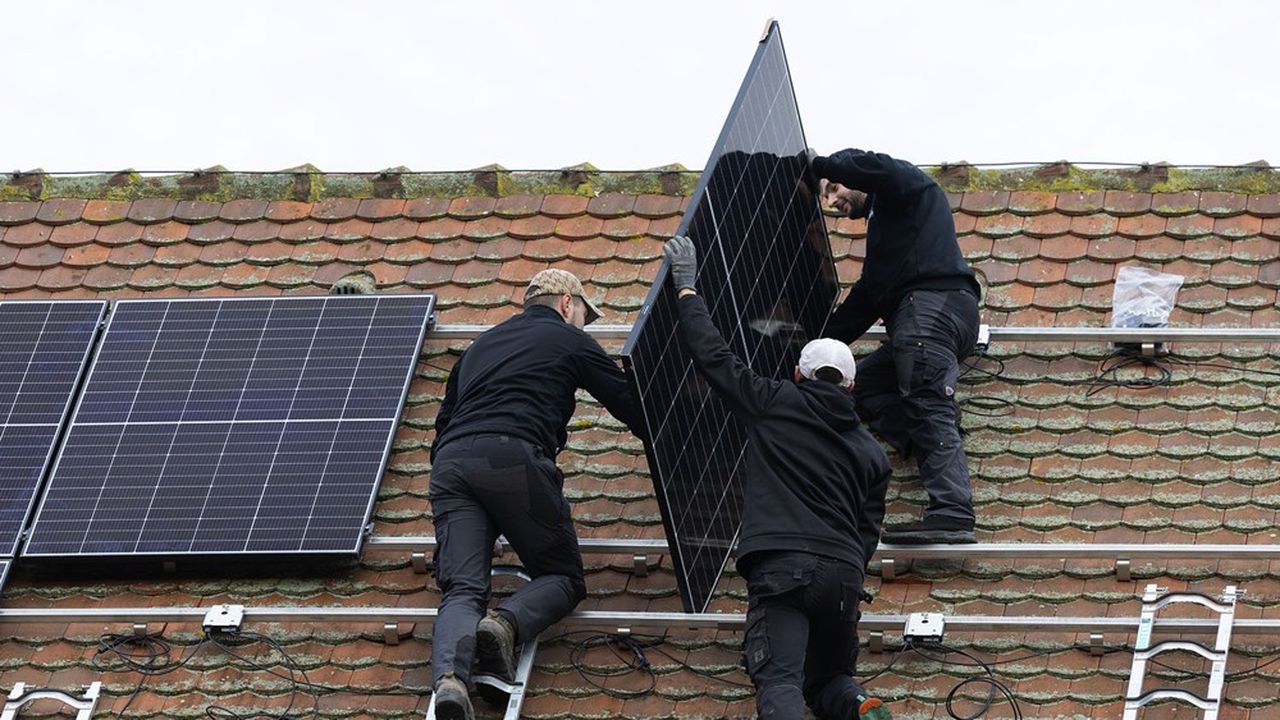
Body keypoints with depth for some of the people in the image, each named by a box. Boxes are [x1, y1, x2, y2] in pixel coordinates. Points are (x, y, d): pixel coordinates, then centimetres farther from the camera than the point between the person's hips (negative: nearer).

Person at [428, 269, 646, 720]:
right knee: (563, 578, 8)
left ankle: (449, 675, -37)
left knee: (462, 590, -6)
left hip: (450, 463, 5)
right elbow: (634, 409, 20)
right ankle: (507, 622, -24)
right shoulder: (571, 341, 19)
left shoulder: (482, 344, 35)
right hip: (514, 458, -5)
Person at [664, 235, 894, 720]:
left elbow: (713, 357, 14)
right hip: (843, 572, 4)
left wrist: (686, 291, 25)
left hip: (780, 568, -4)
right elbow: (869, 530, 20)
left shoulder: (775, 403, 13)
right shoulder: (871, 453, 22)